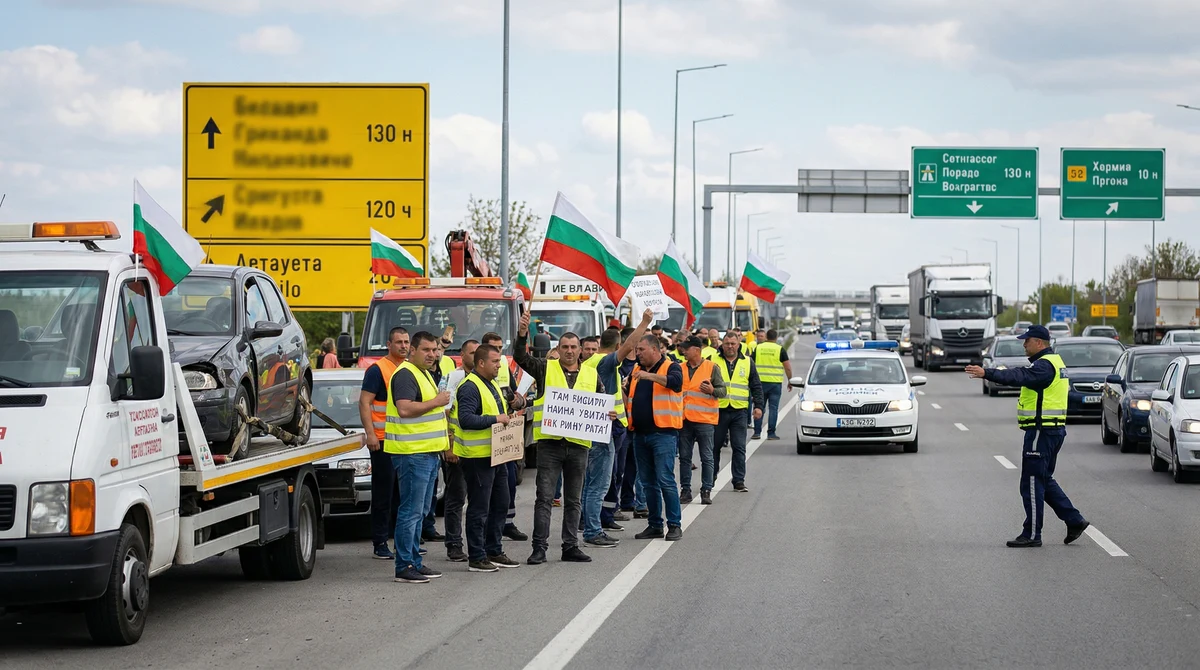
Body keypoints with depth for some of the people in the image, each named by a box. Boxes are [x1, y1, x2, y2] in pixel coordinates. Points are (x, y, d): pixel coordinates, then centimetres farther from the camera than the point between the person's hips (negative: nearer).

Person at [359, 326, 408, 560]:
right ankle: (380, 543, 2)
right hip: (384, 441, -7)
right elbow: (364, 403, -12)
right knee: (384, 494, -2)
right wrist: (370, 434, -20)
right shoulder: (378, 370, -8)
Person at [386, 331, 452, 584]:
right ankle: (404, 567, -7)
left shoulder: (424, 374, 20)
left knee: (418, 512, 14)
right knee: (411, 511, -9)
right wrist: (436, 402, -19)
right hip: (412, 453, -10)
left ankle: (414, 562, 19)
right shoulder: (405, 375, -13)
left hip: (428, 453, 10)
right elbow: (404, 409, -26)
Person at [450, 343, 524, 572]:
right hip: (477, 457, -10)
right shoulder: (469, 387, -15)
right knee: (479, 508, -5)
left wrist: (506, 416, 10)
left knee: (499, 504, 15)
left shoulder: (492, 385, 17)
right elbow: (465, 419, -26)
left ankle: (494, 551, 25)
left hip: (496, 455, 10)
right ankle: (476, 557, 1)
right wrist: (495, 419, -23)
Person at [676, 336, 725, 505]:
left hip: (704, 420, -4)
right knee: (684, 457, 6)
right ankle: (685, 490, 11)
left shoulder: (711, 367, -1)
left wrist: (712, 390, -23)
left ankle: (706, 491, 4)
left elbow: (722, 390, -2)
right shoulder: (681, 369, 12)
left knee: (706, 458, -1)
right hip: (684, 420, 4)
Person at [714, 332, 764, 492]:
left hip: (739, 411, 1)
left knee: (739, 448, -2)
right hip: (718, 410, 0)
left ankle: (739, 480, 1)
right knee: (715, 446, 8)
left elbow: (756, 386, 11)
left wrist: (758, 406, 4)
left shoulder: (747, 363, 9)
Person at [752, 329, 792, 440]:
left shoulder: (758, 348, 4)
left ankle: (757, 432, 5)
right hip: (775, 382, -2)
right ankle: (771, 433, -1)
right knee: (773, 408, 2)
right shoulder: (780, 350, -2)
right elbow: (787, 367, -3)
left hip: (760, 382, 2)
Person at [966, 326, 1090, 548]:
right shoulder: (1054, 362, 18)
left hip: (1041, 431, -11)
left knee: (1032, 484, -4)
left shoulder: (1045, 365, -17)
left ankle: (1031, 534, 0)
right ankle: (1074, 520, 16)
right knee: (1044, 481, 18)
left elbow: (1019, 377, -32)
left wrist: (987, 373, -39)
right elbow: (1023, 374, 23)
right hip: (1053, 429, 11)